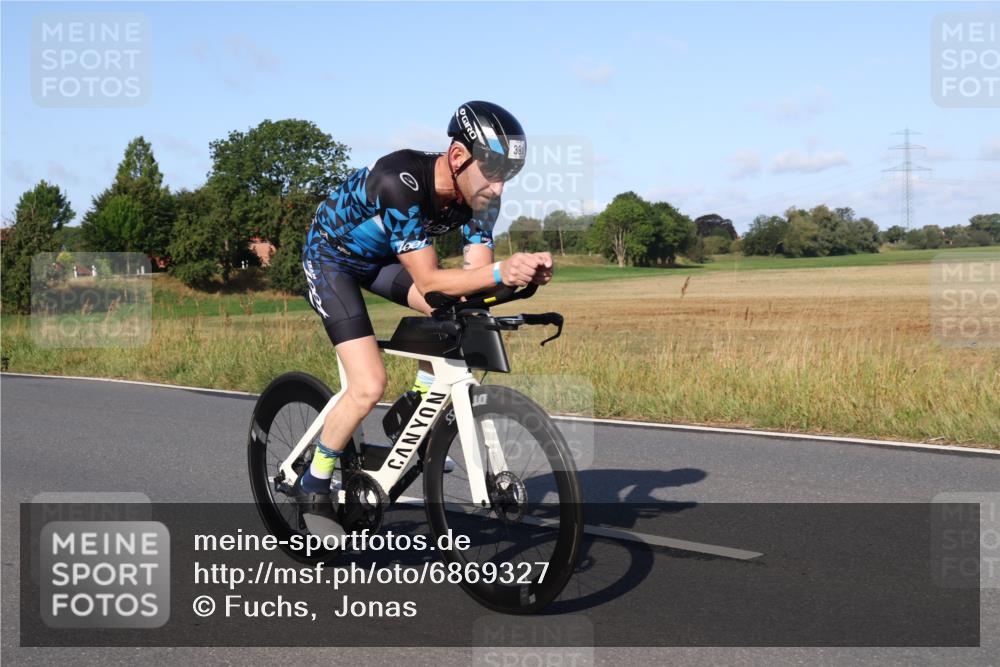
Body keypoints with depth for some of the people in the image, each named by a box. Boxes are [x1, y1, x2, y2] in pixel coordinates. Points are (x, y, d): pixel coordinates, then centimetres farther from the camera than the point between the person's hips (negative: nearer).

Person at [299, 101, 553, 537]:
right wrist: (501, 272, -51)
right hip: (331, 258, -7)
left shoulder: (479, 194, -18)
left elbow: (474, 275, -20)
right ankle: (312, 489, 2)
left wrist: (524, 273, -40)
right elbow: (428, 282, -38)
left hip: (381, 257, 7)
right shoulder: (400, 182, -38)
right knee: (369, 386, -19)